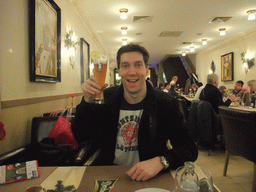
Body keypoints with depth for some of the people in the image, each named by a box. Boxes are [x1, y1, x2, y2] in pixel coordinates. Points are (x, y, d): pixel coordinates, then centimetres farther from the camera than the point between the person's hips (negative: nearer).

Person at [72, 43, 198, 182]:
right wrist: (87, 100, -17)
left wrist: (161, 161, -31)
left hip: (148, 178, 1)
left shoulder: (166, 104, -9)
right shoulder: (107, 98, -4)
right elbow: (80, 136, -4)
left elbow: (190, 149, -12)